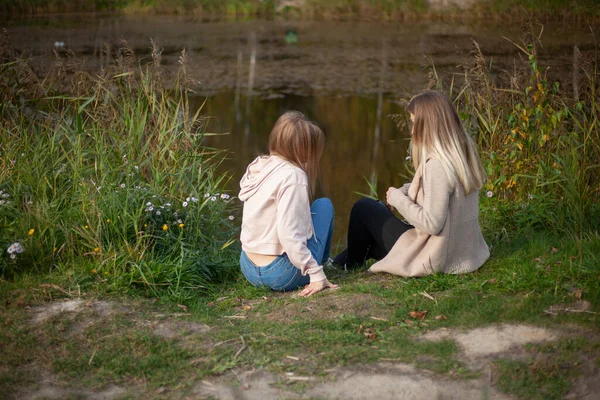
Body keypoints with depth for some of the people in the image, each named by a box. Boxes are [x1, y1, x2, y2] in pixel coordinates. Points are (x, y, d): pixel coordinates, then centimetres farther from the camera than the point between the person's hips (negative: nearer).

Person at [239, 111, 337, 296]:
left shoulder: (258, 167, 6)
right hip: (280, 276, -8)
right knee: (324, 205, 11)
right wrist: (316, 274, -21)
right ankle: (319, 266, 21)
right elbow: (289, 235, -25)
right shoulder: (292, 176, -18)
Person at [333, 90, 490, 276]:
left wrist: (398, 198, -13)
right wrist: (407, 191, -3)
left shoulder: (437, 165, -26)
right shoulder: (464, 153, 2)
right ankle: (338, 263, 42)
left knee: (364, 208, 7)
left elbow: (431, 224, -27)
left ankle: (350, 268, 29)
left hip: (435, 260, -9)